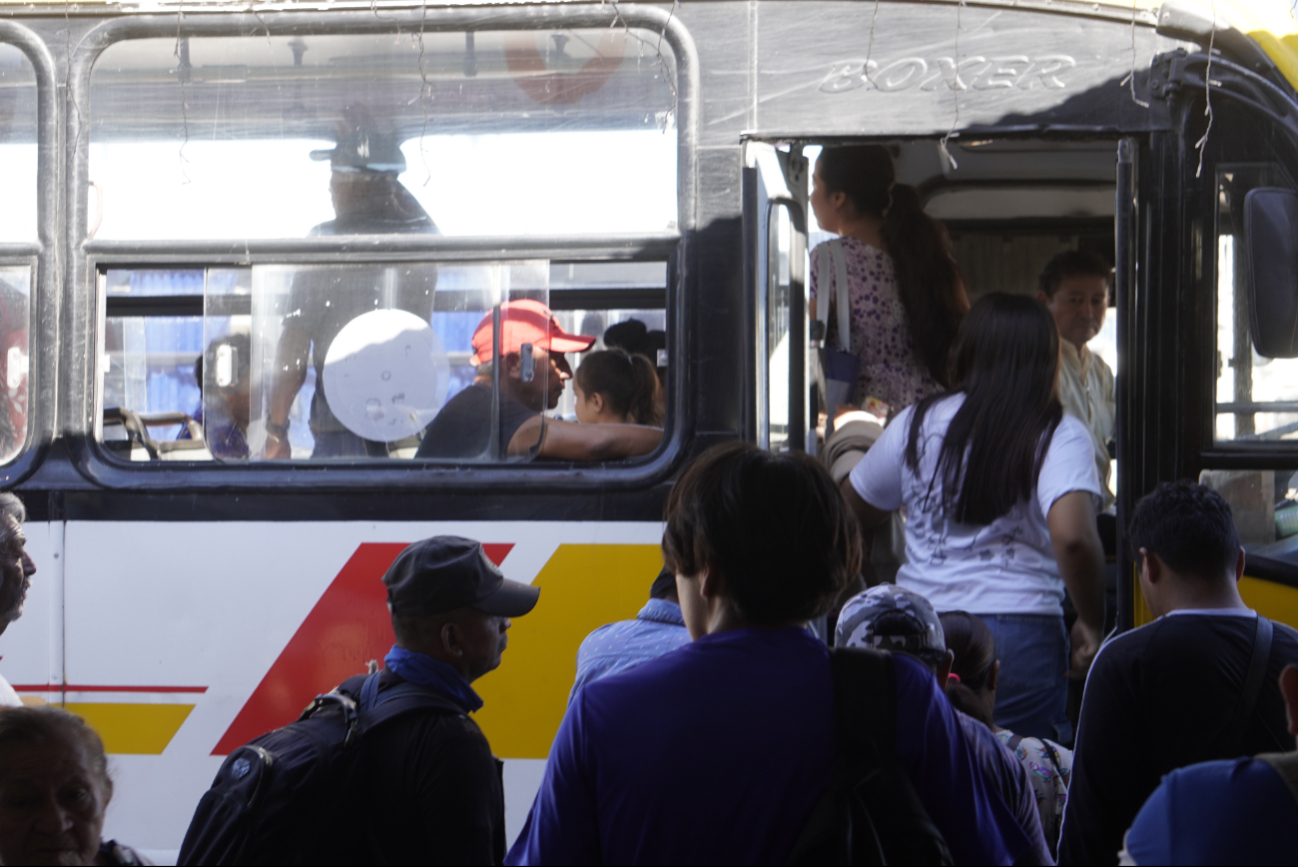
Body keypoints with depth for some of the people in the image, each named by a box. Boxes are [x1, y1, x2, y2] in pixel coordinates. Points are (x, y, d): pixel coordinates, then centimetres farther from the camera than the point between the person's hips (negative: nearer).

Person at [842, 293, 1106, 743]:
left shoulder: (917, 424, 6)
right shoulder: (1058, 435, -4)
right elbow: (1072, 537, -19)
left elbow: (852, 511, 19)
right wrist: (1092, 623, -6)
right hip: (1021, 634, -3)